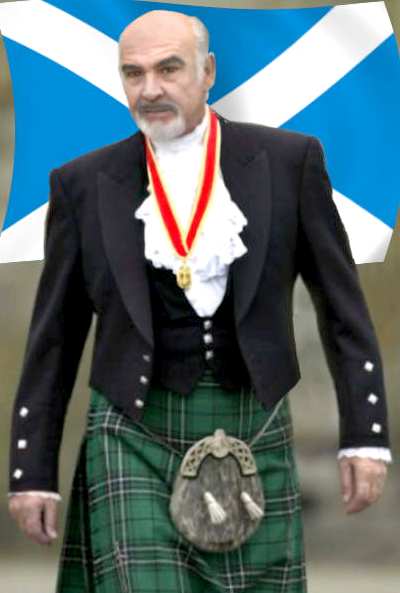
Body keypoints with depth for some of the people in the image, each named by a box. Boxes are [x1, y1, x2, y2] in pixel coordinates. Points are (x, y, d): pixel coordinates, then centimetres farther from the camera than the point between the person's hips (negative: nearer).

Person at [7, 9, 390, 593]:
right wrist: (32, 471, 5)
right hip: (134, 439, -1)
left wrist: (365, 435, 0)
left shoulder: (288, 161, 1)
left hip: (253, 436, 1)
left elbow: (343, 305, 5)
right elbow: (53, 339, 8)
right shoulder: (84, 184, 3)